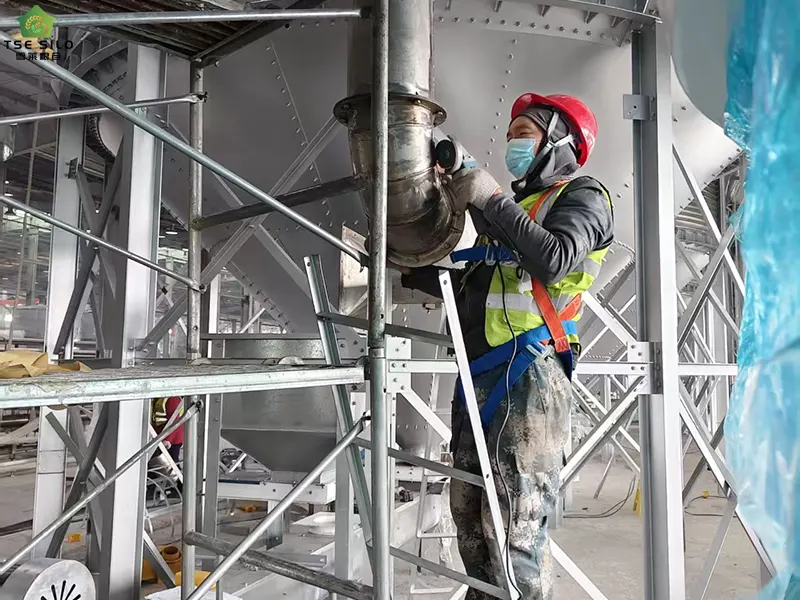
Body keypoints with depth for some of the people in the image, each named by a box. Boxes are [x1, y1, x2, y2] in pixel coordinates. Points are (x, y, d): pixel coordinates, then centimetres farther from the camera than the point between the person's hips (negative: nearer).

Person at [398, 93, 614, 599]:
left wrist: (492, 200, -11)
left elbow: (555, 259, -17)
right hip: (481, 375, 8)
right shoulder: (515, 207, 27)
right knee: (470, 511, 10)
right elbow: (469, 287, 28)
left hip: (529, 372, -8)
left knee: (515, 521, -9)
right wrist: (409, 269, 24)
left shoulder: (582, 196, 5)